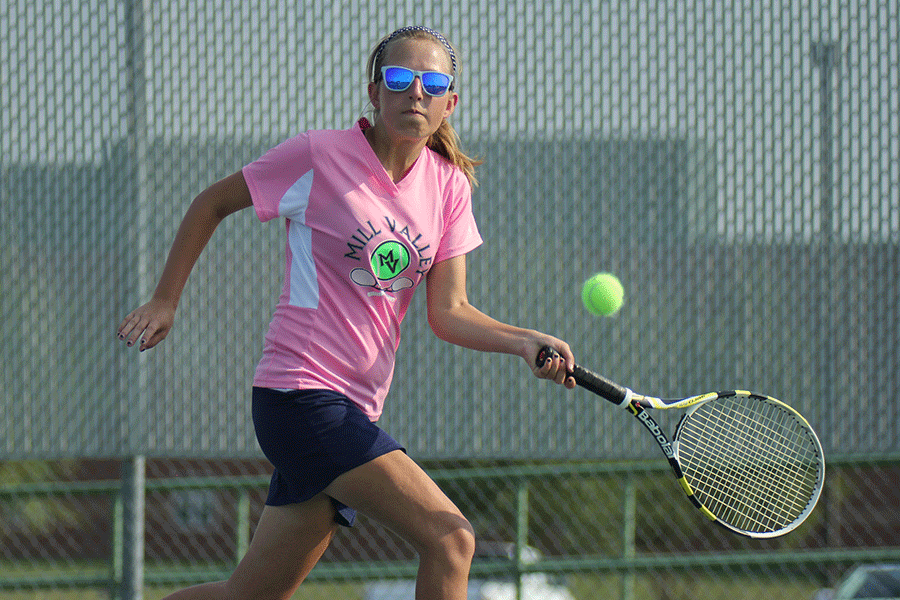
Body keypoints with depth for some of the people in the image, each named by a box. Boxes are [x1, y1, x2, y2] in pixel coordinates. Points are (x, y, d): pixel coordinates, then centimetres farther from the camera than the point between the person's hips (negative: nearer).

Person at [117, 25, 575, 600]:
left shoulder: (449, 185, 8)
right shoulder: (319, 157, -8)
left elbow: (449, 312, 4)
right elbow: (213, 203, 6)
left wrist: (525, 341, -13)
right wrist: (164, 302, 6)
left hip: (356, 411, 7)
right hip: (302, 395, -7)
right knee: (450, 537, -19)